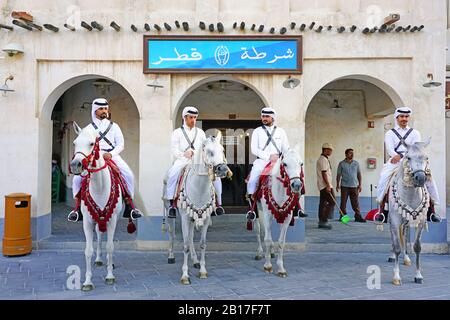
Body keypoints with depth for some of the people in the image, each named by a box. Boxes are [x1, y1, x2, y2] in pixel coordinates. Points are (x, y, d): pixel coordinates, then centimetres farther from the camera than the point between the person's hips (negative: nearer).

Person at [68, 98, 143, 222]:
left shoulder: (114, 126, 15)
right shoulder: (89, 128, 16)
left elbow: (121, 144, 7)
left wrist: (111, 154, -12)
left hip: (112, 155, 0)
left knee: (129, 175, -21)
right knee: (77, 178, -19)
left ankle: (130, 207, -9)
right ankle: (77, 208, -3)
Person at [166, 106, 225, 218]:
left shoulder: (200, 132, 21)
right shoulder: (177, 133, 12)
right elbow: (174, 150, -1)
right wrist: (184, 154, -22)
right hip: (182, 161, -2)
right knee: (173, 173, -34)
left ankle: (218, 204, -6)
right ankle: (172, 204, -26)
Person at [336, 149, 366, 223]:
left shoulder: (356, 163, 10)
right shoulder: (341, 163, 3)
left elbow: (359, 174, 14)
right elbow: (338, 174, 5)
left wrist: (360, 184, 9)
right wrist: (337, 185, 0)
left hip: (354, 186, 2)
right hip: (344, 186, -2)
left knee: (356, 202, 0)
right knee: (343, 202, 1)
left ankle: (358, 216, 2)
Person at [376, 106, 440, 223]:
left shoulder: (415, 133, 15)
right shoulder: (390, 133, 15)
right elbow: (390, 149, -2)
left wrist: (401, 155, -21)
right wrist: (396, 157, -25)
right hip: (395, 160, -1)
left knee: (429, 178, -19)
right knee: (384, 177, -29)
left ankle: (431, 211, -7)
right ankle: (383, 211, -26)